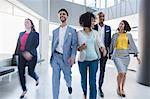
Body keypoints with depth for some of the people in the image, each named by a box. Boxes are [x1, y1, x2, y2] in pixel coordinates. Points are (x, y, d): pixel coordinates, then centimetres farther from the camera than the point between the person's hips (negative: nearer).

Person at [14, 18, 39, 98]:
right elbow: (18, 44, 15)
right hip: (21, 56, 5)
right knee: (21, 73, 3)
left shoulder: (35, 34, 0)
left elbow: (36, 44, -12)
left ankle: (37, 78, 39)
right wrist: (17, 54, 9)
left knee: (30, 72, 3)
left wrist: (29, 52, -26)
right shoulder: (21, 34, 15)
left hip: (31, 56, -4)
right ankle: (24, 90, 21)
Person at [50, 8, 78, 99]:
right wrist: (51, 57, 11)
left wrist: (73, 56, -21)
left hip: (65, 57, -2)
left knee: (67, 76, 15)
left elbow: (74, 45, -6)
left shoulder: (72, 30, 1)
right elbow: (53, 45, 14)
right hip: (55, 57, 3)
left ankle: (69, 85, 50)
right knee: (55, 79, 2)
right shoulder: (55, 31, 12)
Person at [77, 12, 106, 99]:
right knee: (83, 79, 16)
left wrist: (103, 48, -25)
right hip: (82, 60, 0)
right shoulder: (79, 33, -4)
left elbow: (100, 42, -4)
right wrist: (80, 48, -22)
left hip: (94, 60, 1)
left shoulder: (95, 33, 3)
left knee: (92, 81, 1)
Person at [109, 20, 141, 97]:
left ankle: (122, 89, 29)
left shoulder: (128, 35, 7)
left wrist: (136, 55, 2)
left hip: (126, 56, 2)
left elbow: (132, 45, 7)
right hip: (117, 55, -2)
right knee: (121, 72, -16)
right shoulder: (115, 35, 5)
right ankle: (118, 88, 8)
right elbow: (112, 45, 10)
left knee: (124, 73, 9)